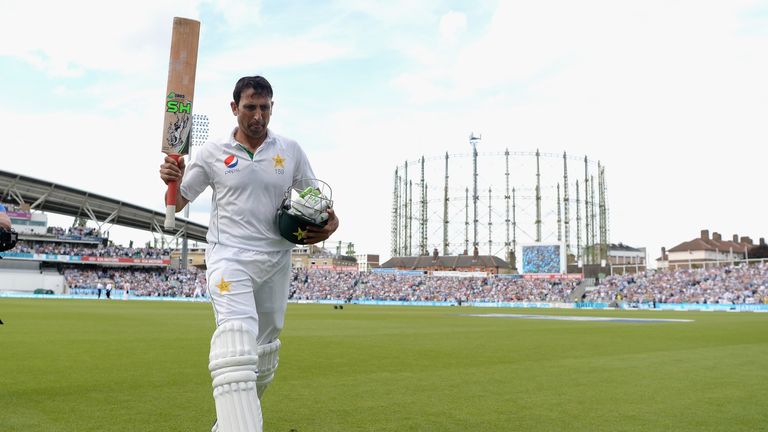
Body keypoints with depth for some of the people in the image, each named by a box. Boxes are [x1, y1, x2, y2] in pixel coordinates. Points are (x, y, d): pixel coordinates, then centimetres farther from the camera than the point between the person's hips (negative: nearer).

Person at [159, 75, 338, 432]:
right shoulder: (213, 152, 2)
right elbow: (177, 203, 7)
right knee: (236, 346, -25)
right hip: (229, 258, -3)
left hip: (276, 263, 3)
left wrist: (330, 222, -11)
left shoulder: (291, 150, 6)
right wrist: (172, 180, -16)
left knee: (265, 355, 14)